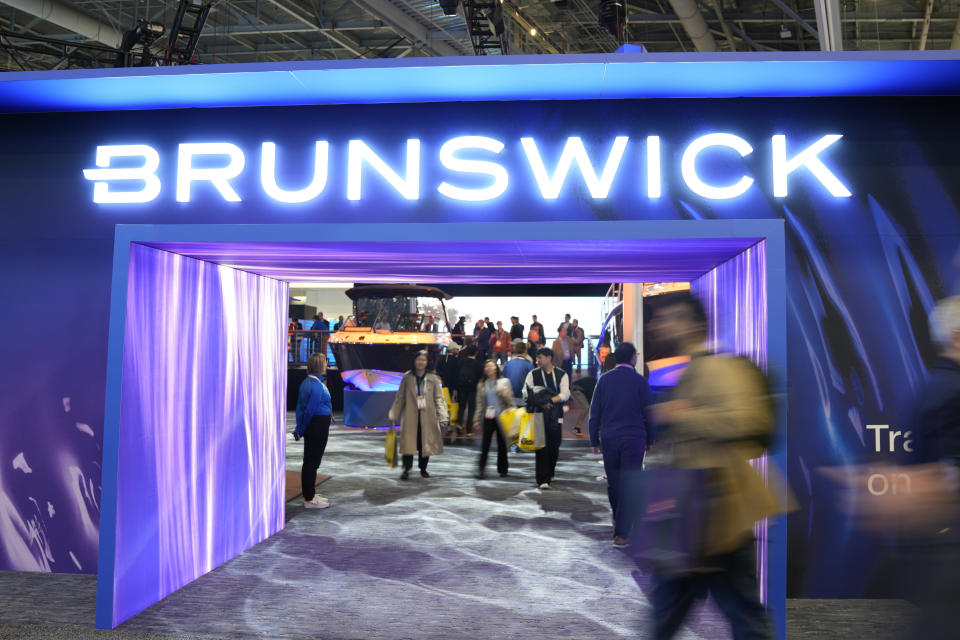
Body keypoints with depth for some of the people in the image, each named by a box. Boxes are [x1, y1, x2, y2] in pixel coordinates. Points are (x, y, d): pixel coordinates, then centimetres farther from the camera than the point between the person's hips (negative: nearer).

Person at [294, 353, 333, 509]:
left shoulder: (306, 382, 10)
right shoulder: (317, 386, -19)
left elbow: (300, 406, 11)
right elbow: (310, 410, -19)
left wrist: (300, 427, 10)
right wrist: (301, 429, -9)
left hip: (311, 426, 10)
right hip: (319, 427, -10)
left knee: (310, 461, 16)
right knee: (312, 462, -3)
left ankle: (310, 494, 27)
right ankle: (309, 499, 4)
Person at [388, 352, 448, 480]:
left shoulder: (433, 379, 4)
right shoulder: (407, 378, 5)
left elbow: (439, 399, 4)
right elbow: (399, 398, 10)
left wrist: (442, 418, -5)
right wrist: (393, 415, 6)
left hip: (427, 418, 1)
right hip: (410, 417, -1)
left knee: (426, 443, 6)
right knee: (408, 443, -9)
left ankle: (423, 468, 23)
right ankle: (406, 469, 0)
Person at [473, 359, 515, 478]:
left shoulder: (504, 382, 6)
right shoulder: (481, 384, 12)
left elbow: (510, 400, 3)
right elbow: (479, 403, 13)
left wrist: (505, 394, -18)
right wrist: (477, 420, 8)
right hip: (488, 418, 1)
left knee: (502, 443, 4)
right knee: (485, 444, -7)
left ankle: (503, 469, 16)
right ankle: (481, 469, -5)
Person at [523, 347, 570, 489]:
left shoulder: (562, 375, 6)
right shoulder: (533, 374, 6)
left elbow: (565, 394, -4)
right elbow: (526, 395, -1)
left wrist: (551, 400, -19)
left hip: (555, 415, 1)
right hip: (539, 414, -1)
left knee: (554, 446, 7)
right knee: (542, 447, -7)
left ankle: (550, 473, 30)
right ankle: (543, 479, -6)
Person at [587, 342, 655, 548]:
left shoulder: (604, 380, 2)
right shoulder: (639, 381, -5)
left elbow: (594, 413, 4)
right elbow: (649, 413, -1)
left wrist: (594, 441, 10)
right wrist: (650, 439, 11)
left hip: (609, 438, 3)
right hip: (633, 438, -3)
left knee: (613, 482, 18)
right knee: (629, 485, -1)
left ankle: (618, 519, 40)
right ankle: (621, 534, -5)